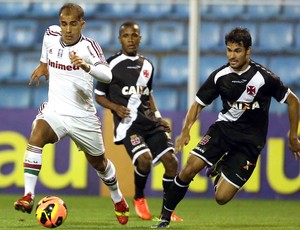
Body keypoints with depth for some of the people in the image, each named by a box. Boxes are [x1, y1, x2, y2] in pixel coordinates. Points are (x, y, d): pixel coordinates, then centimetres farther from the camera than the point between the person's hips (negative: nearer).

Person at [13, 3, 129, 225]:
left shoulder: (89, 46, -17)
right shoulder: (51, 36, -4)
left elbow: (107, 75, -34)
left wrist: (87, 66, -52)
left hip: (83, 115, -2)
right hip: (55, 111, 2)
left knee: (99, 162, 16)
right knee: (37, 136, -31)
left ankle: (118, 200, 46)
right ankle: (28, 196, -34)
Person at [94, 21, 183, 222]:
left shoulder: (147, 65, 14)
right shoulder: (112, 64, -1)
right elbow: (99, 96, 5)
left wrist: (158, 116, 15)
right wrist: (116, 107, -13)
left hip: (149, 121, 6)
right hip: (128, 122, -5)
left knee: (171, 160, -7)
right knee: (145, 159, -27)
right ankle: (139, 199, 2)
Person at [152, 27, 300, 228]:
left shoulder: (264, 77, -15)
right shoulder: (220, 76, -5)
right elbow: (199, 104, 6)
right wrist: (186, 130, -11)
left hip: (249, 141, -3)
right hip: (223, 128, 3)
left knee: (221, 197, -12)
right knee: (190, 168, -21)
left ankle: (220, 170, 22)